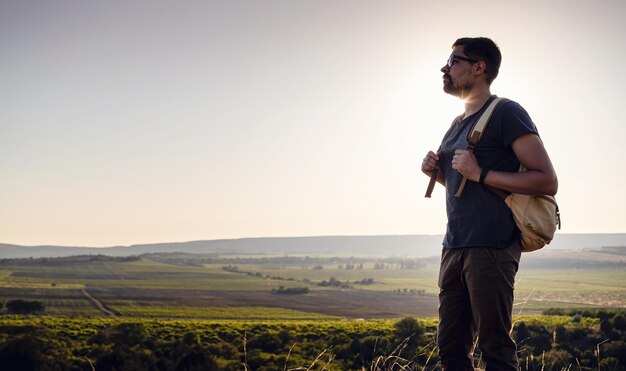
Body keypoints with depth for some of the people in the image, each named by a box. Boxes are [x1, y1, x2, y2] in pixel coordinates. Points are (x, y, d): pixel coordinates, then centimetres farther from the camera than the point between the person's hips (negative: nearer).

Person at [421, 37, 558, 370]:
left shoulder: (506, 113, -5)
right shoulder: (458, 124, 20)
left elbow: (547, 182, -11)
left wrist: (480, 173, -16)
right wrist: (437, 171, 11)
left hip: (491, 248, -8)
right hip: (454, 247, 8)